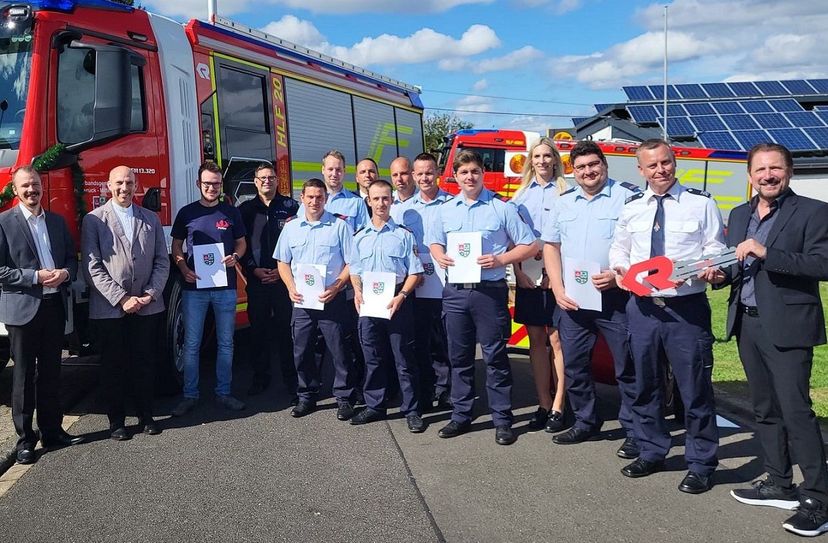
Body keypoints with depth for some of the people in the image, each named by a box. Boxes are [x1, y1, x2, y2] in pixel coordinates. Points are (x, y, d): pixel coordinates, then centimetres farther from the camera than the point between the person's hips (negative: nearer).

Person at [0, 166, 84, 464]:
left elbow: (71, 258, 15)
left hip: (54, 305, 5)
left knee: (51, 373, 13)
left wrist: (65, 273, -7)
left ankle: (52, 431, 23)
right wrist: (35, 277, -18)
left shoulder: (57, 221, 12)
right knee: (24, 376, 3)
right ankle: (25, 439, 12)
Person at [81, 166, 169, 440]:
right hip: (109, 307, -2)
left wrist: (150, 295, -6)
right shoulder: (94, 220, -1)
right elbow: (93, 267, -7)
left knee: (144, 363, 8)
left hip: (147, 306, 3)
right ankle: (116, 421, 17)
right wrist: (121, 299, -13)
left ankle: (146, 415, 20)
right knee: (113, 365, 6)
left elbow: (161, 261, 8)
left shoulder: (151, 219, 10)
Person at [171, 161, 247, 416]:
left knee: (226, 343, 7)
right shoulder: (187, 212, 5)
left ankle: (223, 393, 17)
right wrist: (183, 267, -9)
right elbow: (176, 246, 9)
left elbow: (241, 242, 13)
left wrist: (235, 257, -8)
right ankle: (190, 395, 11)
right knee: (191, 344, 2)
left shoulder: (231, 212, 7)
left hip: (225, 286, 1)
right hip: (194, 286, -1)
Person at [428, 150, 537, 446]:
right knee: (459, 356, 10)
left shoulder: (502, 208, -1)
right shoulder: (445, 210, 11)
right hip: (455, 291, 4)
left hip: (490, 290, -4)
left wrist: (500, 259, -14)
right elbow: (434, 242, 23)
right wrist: (440, 257, 0)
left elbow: (529, 245, 0)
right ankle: (461, 415, 21)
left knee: (495, 356, 0)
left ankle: (502, 420, 8)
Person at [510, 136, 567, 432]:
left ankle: (558, 407, 5)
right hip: (527, 275, 4)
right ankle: (543, 405, 15)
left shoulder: (565, 192, 0)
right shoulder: (521, 194, 12)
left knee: (557, 340, -3)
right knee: (536, 340, 7)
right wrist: (518, 271, -1)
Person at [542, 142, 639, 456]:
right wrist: (558, 289, 2)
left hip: (615, 297, -5)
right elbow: (551, 246, 13)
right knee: (574, 364, 11)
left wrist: (618, 275, -20)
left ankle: (634, 432, 11)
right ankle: (585, 422, 26)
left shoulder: (627, 197, -3)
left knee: (627, 366, 1)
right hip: (572, 299, 5)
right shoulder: (564, 203, 13)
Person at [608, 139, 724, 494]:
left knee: (694, 387, 0)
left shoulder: (701, 203, -1)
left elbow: (715, 250, 0)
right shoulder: (630, 207, 9)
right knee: (645, 384, 15)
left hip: (687, 307, -4)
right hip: (642, 306, 4)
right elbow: (619, 248, 19)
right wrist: (619, 268, -2)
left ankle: (701, 464, 16)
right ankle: (651, 452, 32)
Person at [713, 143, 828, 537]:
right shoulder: (739, 215, 15)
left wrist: (766, 253, -23)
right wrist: (721, 274, -1)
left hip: (787, 327, -7)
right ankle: (780, 484, 26)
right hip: (747, 324, 7)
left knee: (795, 411, -8)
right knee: (765, 410, 14)